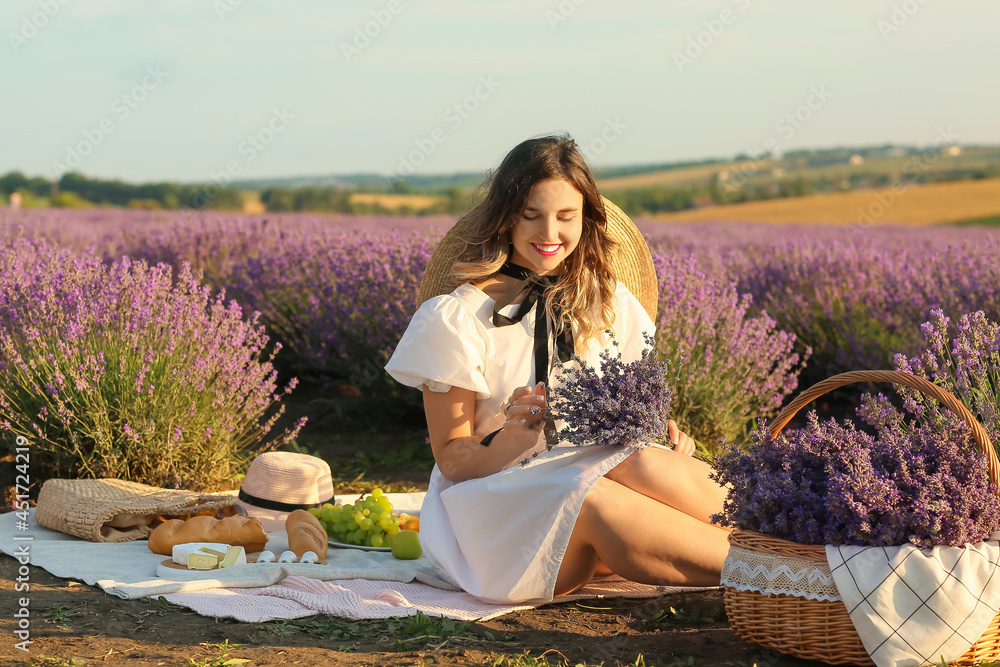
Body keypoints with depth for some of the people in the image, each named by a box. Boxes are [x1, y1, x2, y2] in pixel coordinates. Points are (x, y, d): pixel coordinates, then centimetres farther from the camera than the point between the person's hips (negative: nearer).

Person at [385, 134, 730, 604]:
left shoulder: (610, 302, 10)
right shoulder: (453, 318, -4)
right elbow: (451, 460, -3)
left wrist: (660, 432, -9)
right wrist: (514, 438, -25)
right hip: (496, 504, -3)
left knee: (642, 466, -34)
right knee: (589, 500, -37)